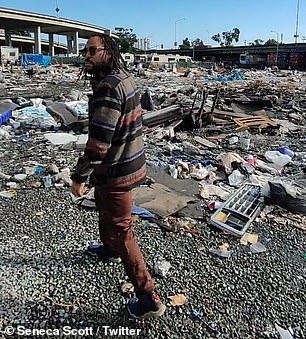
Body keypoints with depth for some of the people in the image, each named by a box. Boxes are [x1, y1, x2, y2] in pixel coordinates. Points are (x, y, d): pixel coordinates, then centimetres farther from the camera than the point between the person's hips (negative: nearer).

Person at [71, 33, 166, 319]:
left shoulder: (108, 88, -25)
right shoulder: (124, 78, 5)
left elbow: (98, 142, -27)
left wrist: (79, 177, -18)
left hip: (115, 170, -10)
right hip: (127, 161, 10)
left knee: (120, 230, 0)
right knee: (105, 209, 31)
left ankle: (149, 298, 11)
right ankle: (109, 250, 59)